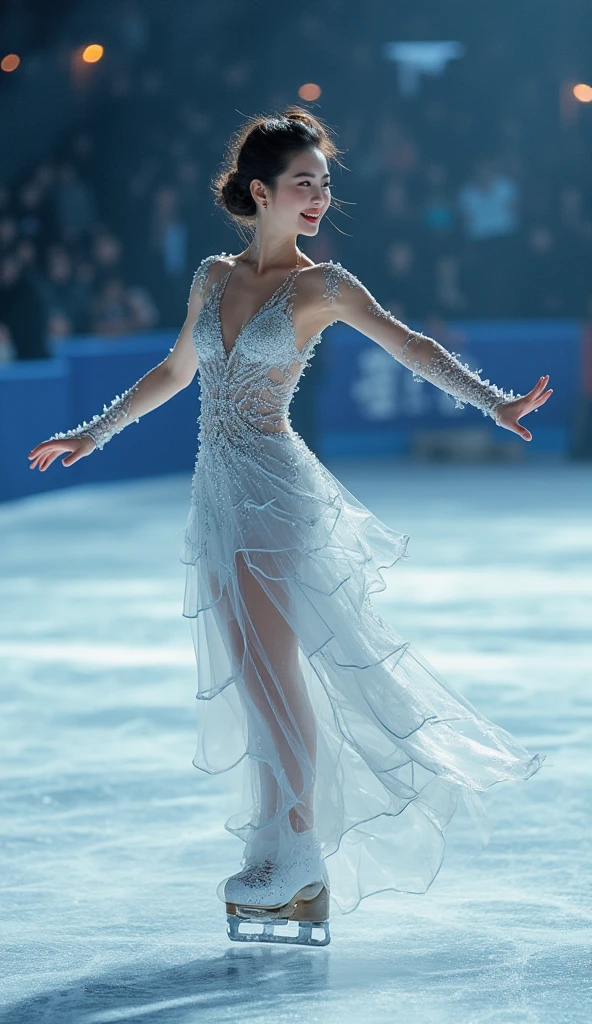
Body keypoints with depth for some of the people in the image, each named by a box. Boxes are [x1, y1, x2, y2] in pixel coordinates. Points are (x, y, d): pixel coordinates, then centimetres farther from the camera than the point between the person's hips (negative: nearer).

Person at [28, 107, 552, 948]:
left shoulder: (322, 285, -1)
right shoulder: (213, 277, 11)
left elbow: (413, 349, -7)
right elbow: (176, 373, 24)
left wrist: (494, 402, -20)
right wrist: (93, 434, 29)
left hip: (275, 485, -5)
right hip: (218, 492, 5)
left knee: (270, 665, -11)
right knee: (251, 677, 5)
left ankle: (295, 858, -5)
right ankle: (291, 879, 10)